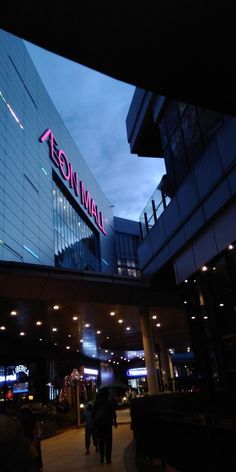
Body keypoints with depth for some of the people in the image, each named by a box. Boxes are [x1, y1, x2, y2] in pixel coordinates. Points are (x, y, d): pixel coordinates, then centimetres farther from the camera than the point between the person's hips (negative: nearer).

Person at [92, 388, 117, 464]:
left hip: (98, 424, 3)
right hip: (107, 424, -3)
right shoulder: (109, 402, -10)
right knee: (108, 441, 6)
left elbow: (93, 414, 3)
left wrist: (94, 422, 13)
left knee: (101, 441, 16)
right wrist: (114, 421, 4)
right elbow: (113, 413, -8)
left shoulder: (96, 402, -1)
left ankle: (102, 457, 13)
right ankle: (108, 458, 4)